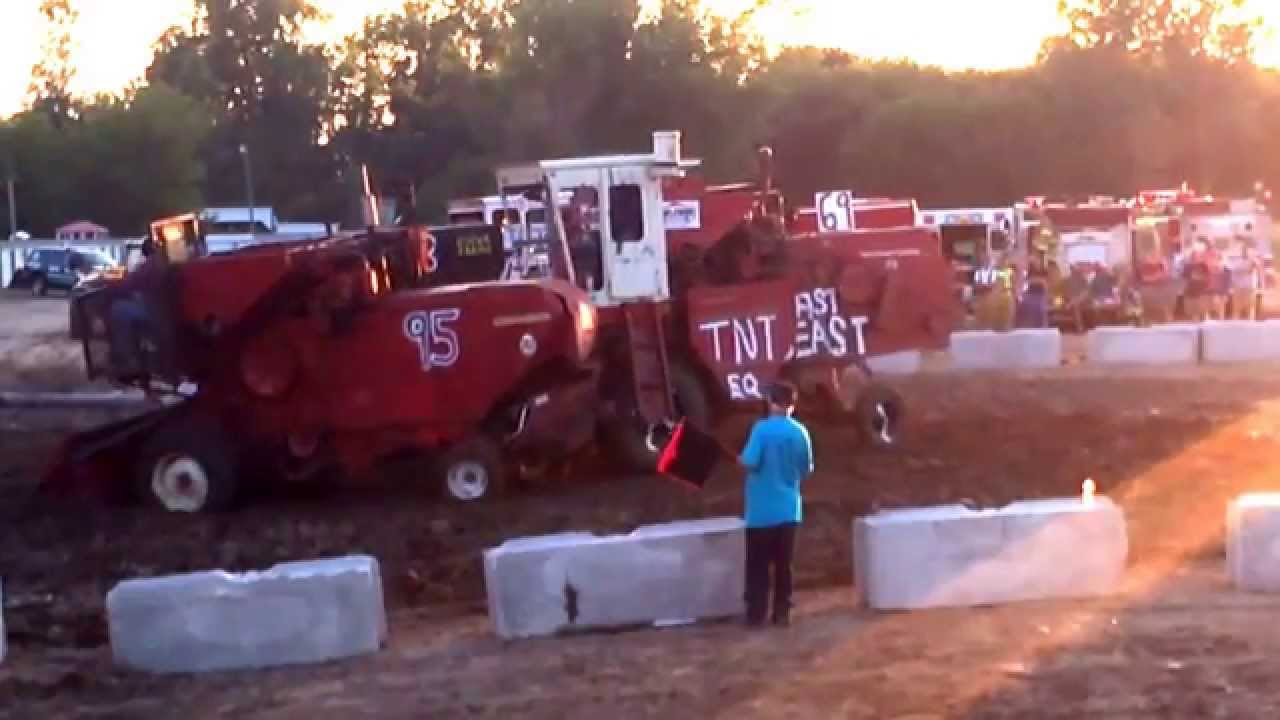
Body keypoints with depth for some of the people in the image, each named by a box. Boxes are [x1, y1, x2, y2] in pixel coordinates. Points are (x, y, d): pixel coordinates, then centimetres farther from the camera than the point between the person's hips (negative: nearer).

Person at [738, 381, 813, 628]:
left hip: (762, 510, -4)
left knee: (757, 564, 5)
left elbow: (750, 462, -18)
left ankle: (756, 614, 6)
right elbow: (807, 470, 8)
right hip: (789, 508, 4)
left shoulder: (762, 428, -14)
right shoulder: (800, 432, 0)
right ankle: (782, 613, 12)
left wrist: (740, 459, 4)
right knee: (784, 563, 11)